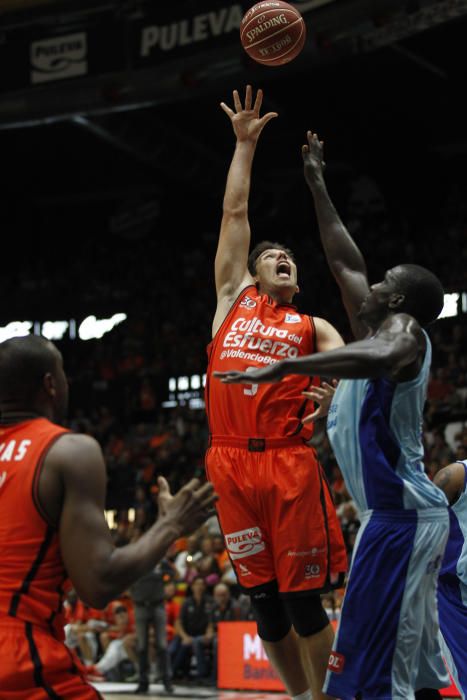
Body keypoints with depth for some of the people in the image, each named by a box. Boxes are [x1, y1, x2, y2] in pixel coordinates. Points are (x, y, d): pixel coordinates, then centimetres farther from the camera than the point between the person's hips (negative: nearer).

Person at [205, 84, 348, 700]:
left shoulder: (311, 327, 16)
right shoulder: (234, 298, 19)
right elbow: (234, 213, 19)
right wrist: (245, 142, 20)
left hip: (290, 463, -2)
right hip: (230, 463, 2)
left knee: (303, 600, -4)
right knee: (263, 601, 5)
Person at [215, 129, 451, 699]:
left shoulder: (404, 329, -8)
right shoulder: (383, 328, 18)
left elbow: (377, 357, -35)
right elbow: (344, 262, 29)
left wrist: (283, 367, -40)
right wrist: (317, 187, 34)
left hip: (398, 516, -10)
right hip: (411, 514, 10)